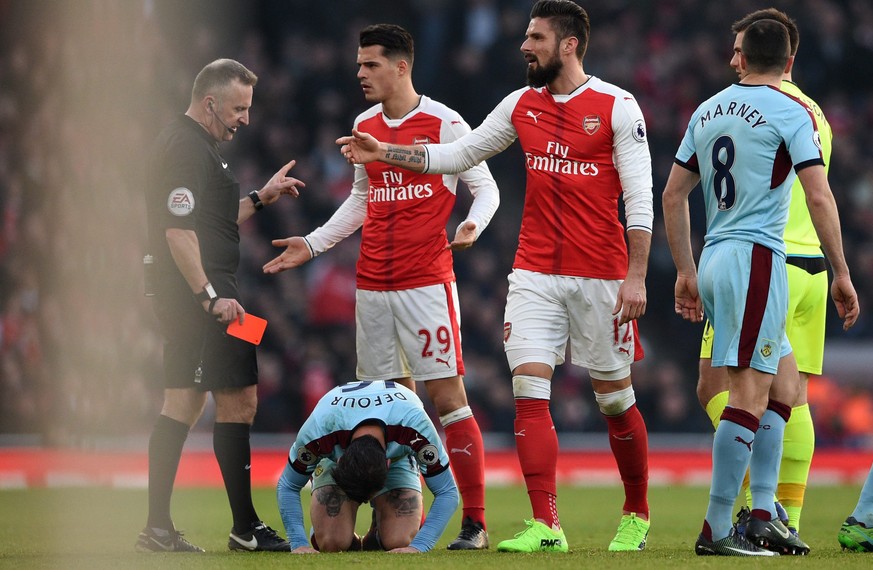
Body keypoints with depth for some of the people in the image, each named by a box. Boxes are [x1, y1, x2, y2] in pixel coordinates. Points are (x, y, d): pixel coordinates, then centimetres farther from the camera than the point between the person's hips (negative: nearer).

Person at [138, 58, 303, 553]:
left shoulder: (193, 144, 20)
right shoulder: (188, 149, -14)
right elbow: (178, 231, -22)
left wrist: (259, 199, 23)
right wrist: (210, 295, -25)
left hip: (184, 300, 11)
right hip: (204, 294, -11)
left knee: (183, 404, 10)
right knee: (238, 400, -7)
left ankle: (158, 529, 10)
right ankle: (246, 528, -5)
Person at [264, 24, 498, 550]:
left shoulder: (443, 123, -5)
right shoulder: (364, 126, 13)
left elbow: (486, 187, -1)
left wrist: (473, 225, -20)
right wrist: (313, 245, 18)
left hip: (427, 281, -6)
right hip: (373, 284, 6)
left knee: (448, 396, -8)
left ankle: (475, 523, -6)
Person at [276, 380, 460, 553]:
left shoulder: (416, 425, -43)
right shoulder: (317, 430, -41)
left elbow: (447, 493, -29)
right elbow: (288, 487, -20)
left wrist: (418, 546, -39)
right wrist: (299, 544, -29)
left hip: (397, 458, 0)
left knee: (399, 542, -23)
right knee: (331, 543, -24)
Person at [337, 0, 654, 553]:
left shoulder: (617, 106, -7)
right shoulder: (522, 105, 9)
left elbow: (639, 199, -8)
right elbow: (459, 154, 19)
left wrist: (636, 277, -14)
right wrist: (385, 153, 11)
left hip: (601, 276, -4)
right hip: (535, 274, 4)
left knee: (615, 399, 5)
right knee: (529, 391, -9)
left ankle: (637, 514, 24)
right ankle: (545, 526, -11)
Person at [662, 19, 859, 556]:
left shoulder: (708, 111, 14)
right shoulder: (791, 112, -5)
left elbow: (673, 195, 17)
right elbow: (819, 196, -12)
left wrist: (686, 272, 23)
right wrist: (842, 274, -7)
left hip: (715, 259, 7)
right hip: (755, 258, -7)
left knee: (783, 390, 14)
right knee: (751, 393, -8)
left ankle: (763, 515, 7)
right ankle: (717, 529, -13)